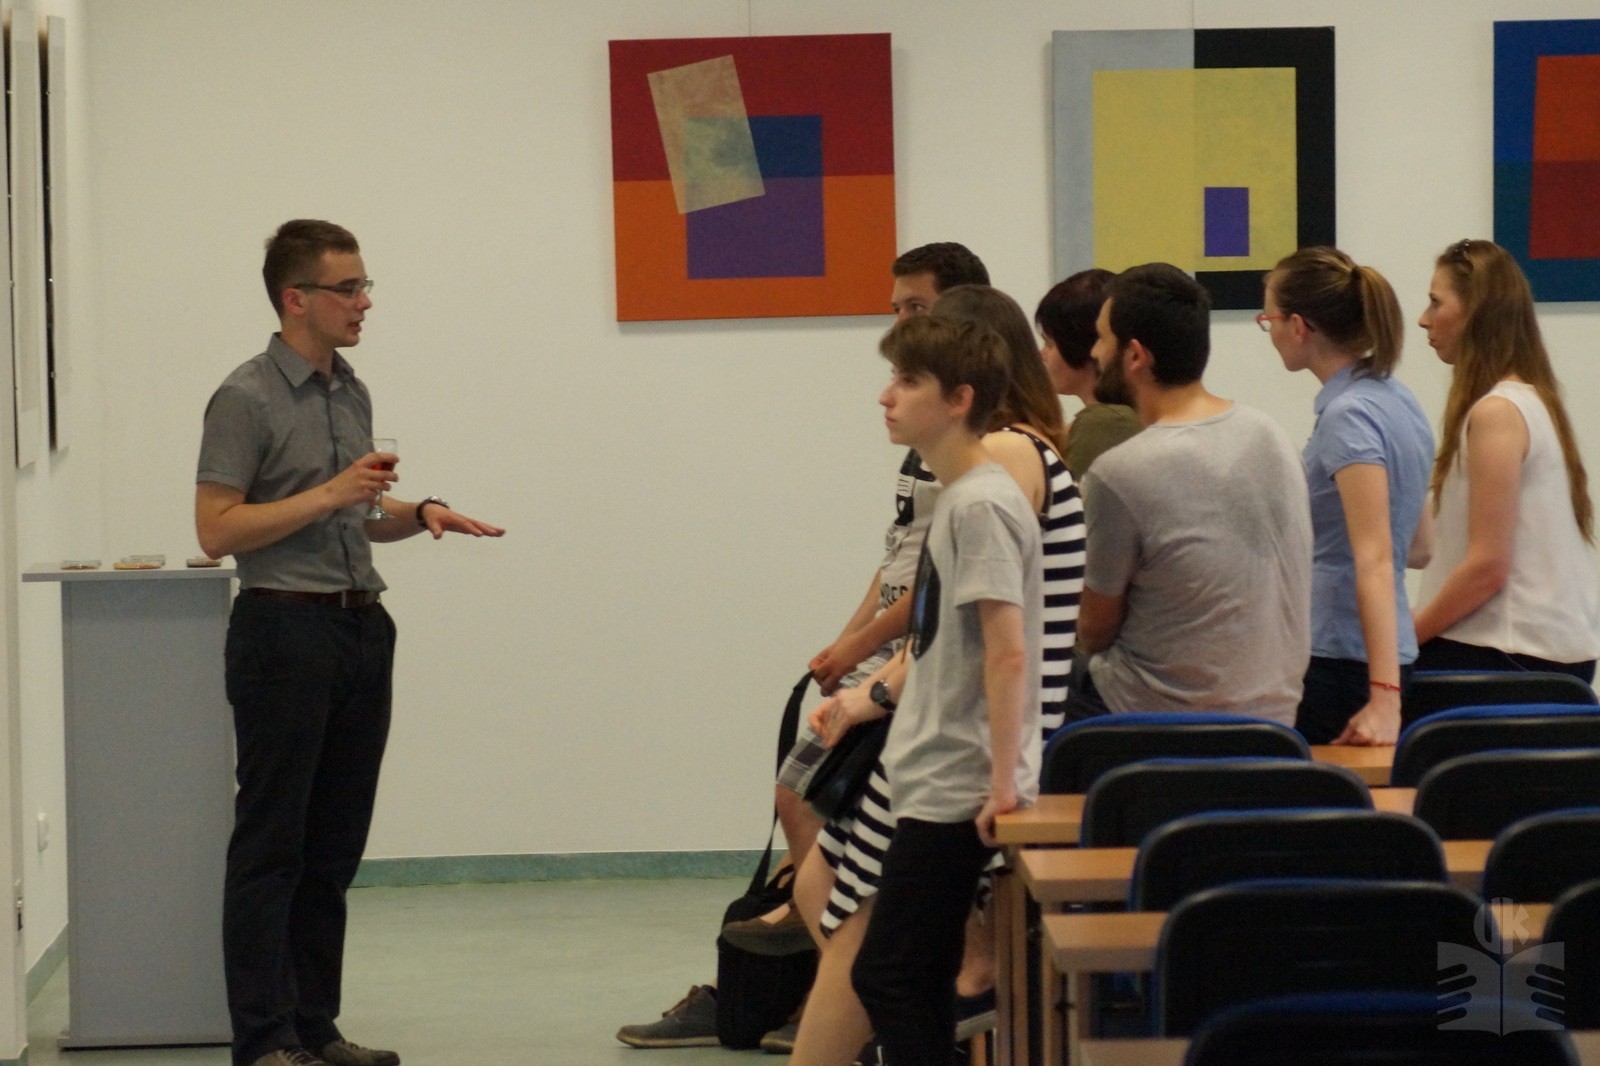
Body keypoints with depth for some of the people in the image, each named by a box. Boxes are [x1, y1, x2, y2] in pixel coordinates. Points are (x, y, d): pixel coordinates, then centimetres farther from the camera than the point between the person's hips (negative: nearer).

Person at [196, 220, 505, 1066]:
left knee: (334, 845, 10)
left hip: (359, 629, 8)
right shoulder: (248, 399, -10)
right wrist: (329, 494, -19)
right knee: (272, 844, -4)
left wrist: (419, 514, 6)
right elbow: (216, 530, -15)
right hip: (284, 630, -8)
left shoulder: (352, 394, 15)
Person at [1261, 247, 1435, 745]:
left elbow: (1375, 561, -23)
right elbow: (1417, 549, 19)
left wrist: (1384, 696, -28)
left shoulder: (1349, 416, -16)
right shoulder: (1396, 400, 11)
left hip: (1337, 662, -9)